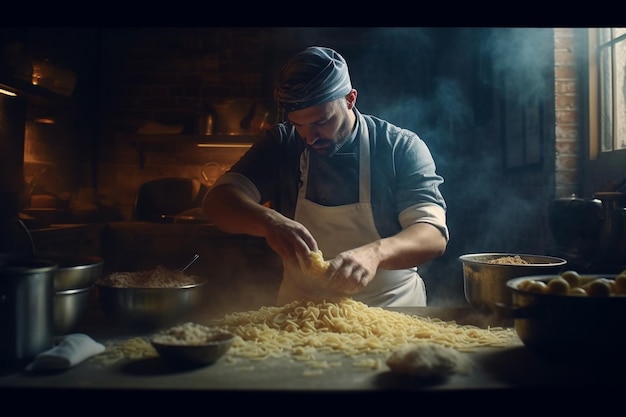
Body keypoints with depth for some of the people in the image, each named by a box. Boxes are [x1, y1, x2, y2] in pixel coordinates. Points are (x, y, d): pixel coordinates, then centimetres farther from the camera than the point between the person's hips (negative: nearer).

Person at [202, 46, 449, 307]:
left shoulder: (401, 148, -9)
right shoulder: (280, 144, -3)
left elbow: (433, 235, -15)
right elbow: (218, 202, -10)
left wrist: (374, 253, -35)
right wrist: (268, 221, -31)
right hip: (299, 310, 1)